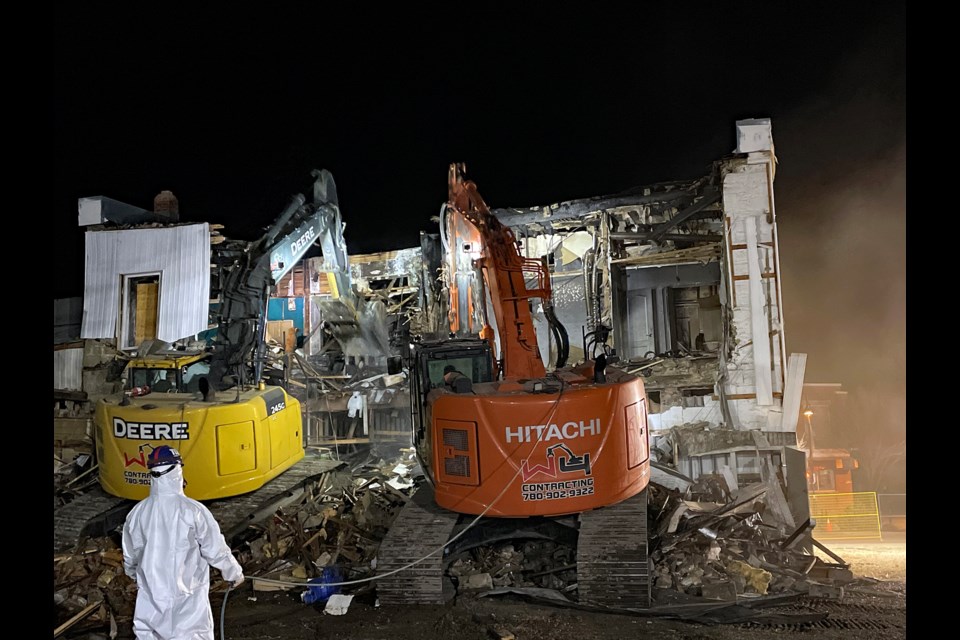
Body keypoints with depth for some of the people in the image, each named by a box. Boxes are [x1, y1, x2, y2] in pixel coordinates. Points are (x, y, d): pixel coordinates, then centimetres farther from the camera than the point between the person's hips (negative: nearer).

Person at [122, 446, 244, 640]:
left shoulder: (137, 513, -6)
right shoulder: (193, 511, -19)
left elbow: (130, 558, 8)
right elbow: (216, 551, -12)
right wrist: (235, 573, 5)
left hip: (150, 597, 4)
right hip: (188, 599, -3)